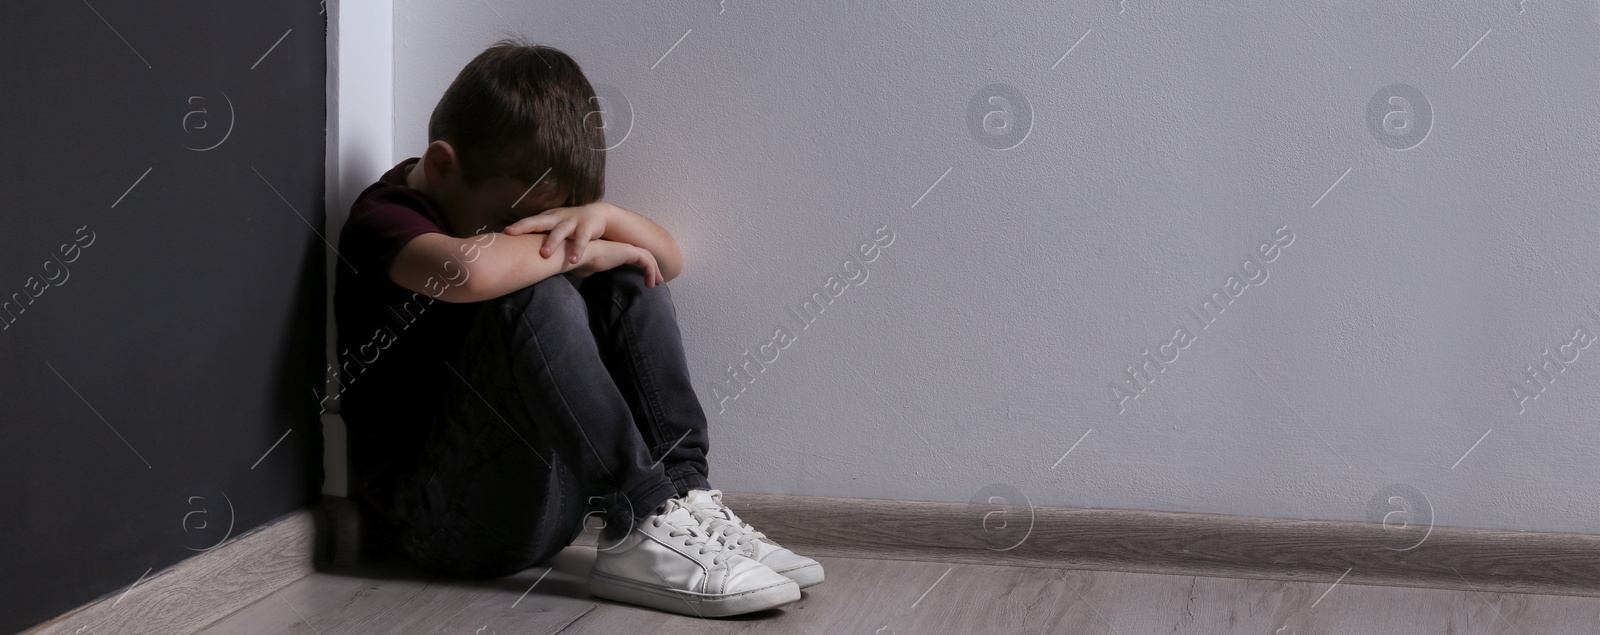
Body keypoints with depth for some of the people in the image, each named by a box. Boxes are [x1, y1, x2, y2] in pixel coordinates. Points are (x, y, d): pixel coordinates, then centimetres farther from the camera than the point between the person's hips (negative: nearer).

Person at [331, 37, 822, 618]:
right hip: (441, 519, -8)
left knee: (630, 281, 0)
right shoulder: (384, 216, -11)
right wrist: (582, 251, -20)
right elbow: (468, 270, -37)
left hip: (544, 501, 8)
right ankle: (638, 527, -29)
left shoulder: (516, 200, 13)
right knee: (535, 297, -27)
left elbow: (667, 259, 12)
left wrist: (602, 216, -9)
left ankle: (684, 493, -13)